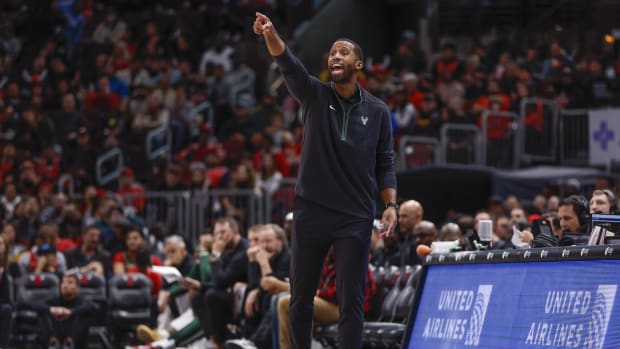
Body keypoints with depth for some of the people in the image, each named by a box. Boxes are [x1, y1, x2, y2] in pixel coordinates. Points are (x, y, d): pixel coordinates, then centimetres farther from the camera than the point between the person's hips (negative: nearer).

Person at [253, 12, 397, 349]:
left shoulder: (377, 112, 5)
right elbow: (289, 66, -16)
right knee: (301, 295, 7)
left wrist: (390, 204, -4)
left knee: (351, 301, -2)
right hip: (310, 212, 1)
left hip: (355, 218, -1)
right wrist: (271, 36, -35)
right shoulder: (314, 95, 3)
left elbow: (385, 163, 10)